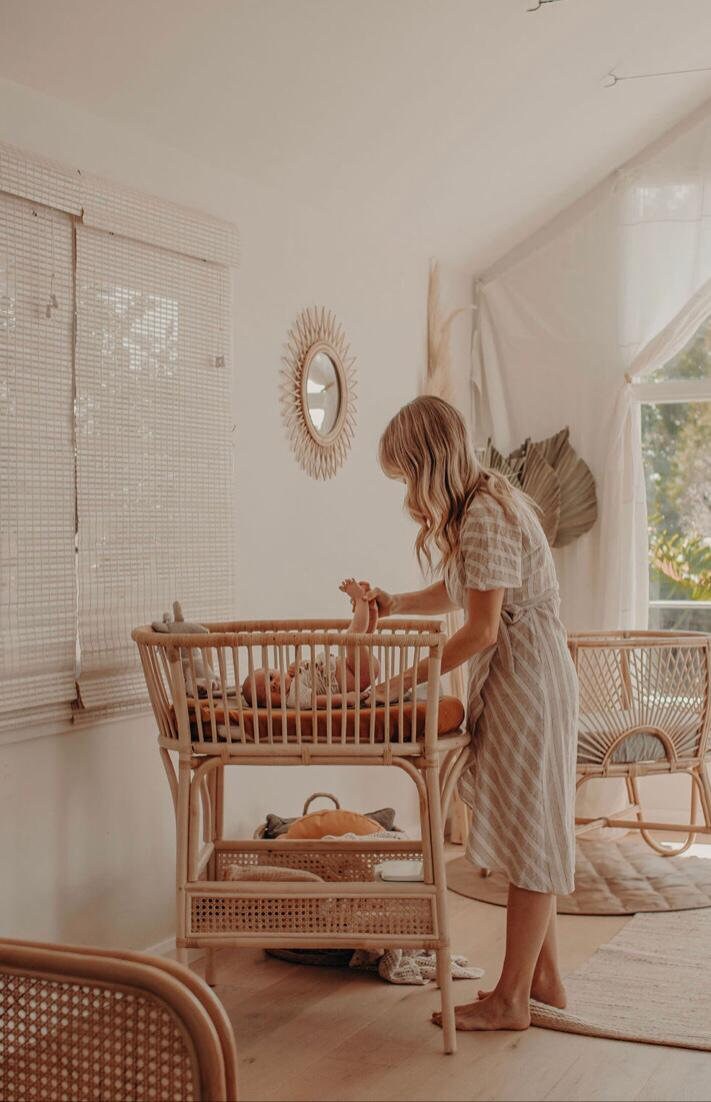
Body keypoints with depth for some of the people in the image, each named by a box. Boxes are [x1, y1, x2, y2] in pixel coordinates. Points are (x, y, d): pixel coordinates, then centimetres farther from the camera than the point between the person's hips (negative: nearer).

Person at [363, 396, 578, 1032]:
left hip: (527, 680, -10)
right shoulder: (476, 505, 12)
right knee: (531, 835, 14)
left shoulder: (485, 514, -20)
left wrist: (404, 681, -18)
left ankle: (511, 1000, 7)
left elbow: (481, 630, -23)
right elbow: (457, 592, 21)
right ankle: (545, 978, 25)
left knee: (529, 835, -2)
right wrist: (396, 605, 5)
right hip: (508, 682, 10)